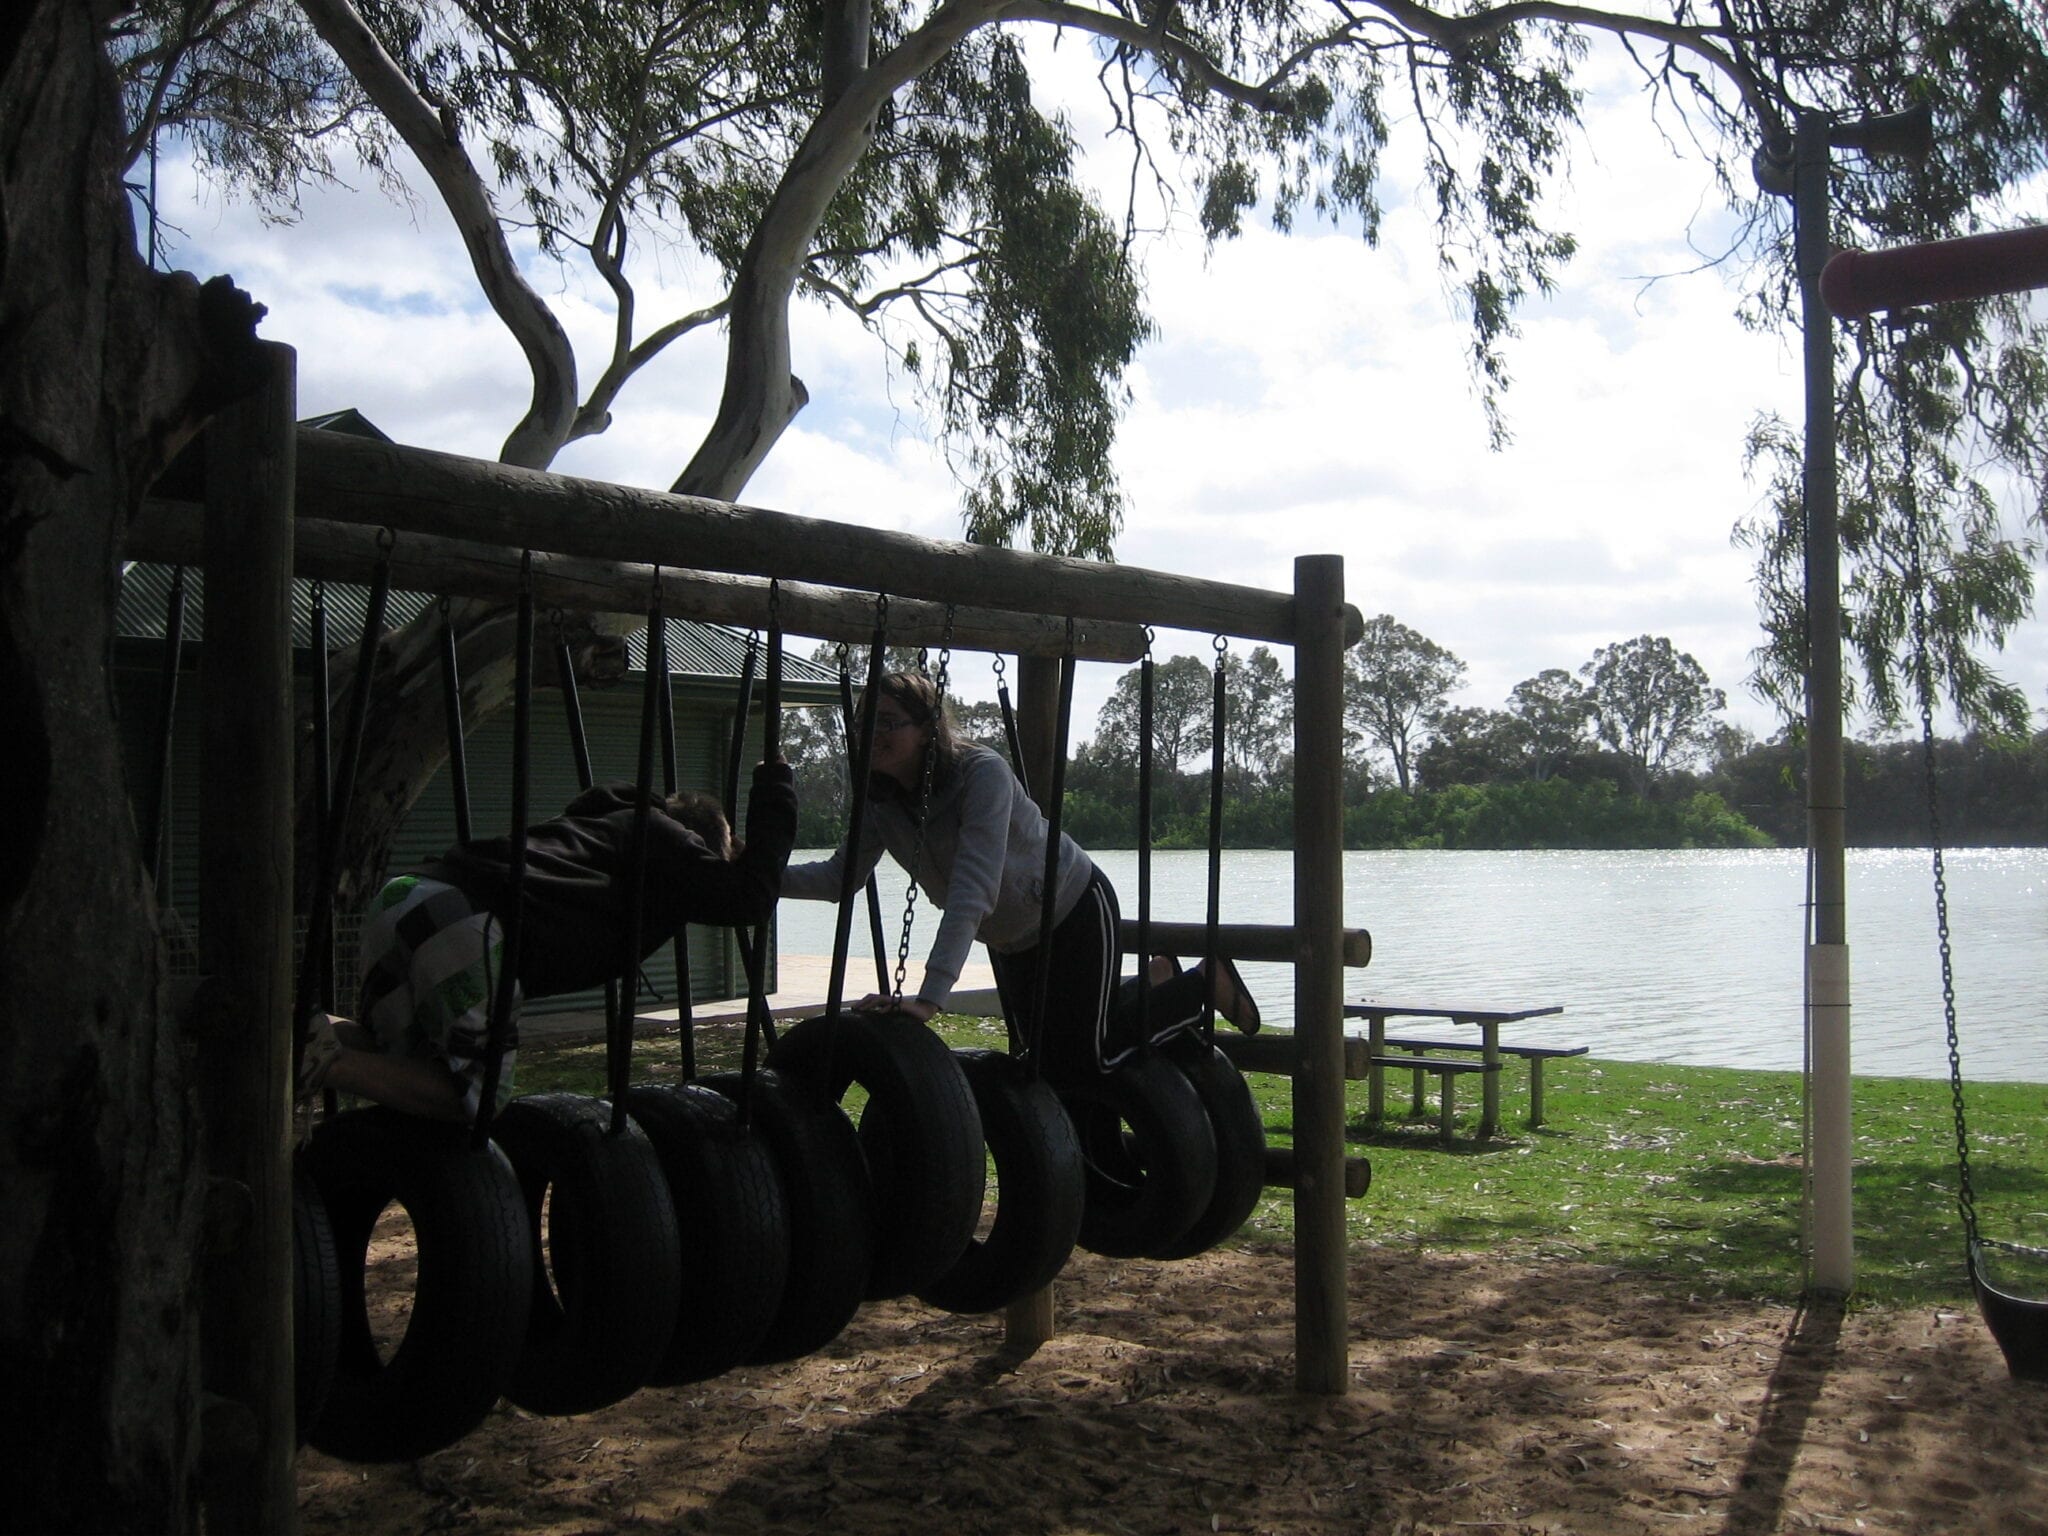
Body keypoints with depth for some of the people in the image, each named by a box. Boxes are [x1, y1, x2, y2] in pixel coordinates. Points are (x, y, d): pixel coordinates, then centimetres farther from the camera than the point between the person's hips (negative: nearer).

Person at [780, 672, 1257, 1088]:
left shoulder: (982, 774, -34)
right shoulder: (881, 801, -12)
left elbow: (972, 891, -42)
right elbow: (840, 876, -13)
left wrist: (929, 997, -49)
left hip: (1076, 910, -7)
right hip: (1010, 939, 7)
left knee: (1080, 1062, -7)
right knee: (1035, 1058, 17)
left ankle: (1207, 981, 13)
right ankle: (1152, 982, 40)